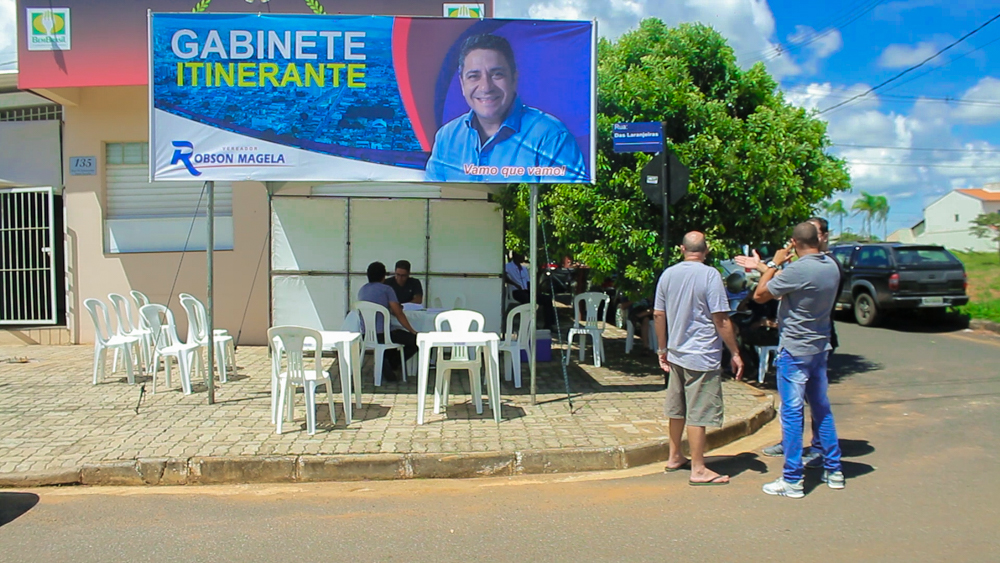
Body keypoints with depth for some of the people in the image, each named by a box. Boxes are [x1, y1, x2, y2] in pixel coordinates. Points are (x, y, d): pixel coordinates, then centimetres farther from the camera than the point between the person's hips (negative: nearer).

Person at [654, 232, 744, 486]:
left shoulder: (668, 274, 5)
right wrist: (735, 354, -7)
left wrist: (662, 349, 19)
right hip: (702, 357, -6)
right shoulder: (710, 275, -13)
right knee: (698, 414, 0)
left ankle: (674, 457, 32)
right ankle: (698, 470, 8)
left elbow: (658, 315, 9)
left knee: (677, 409, 18)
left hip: (676, 353, 6)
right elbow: (721, 320, -15)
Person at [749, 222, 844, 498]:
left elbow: (760, 295, -12)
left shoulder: (798, 270, -22)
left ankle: (792, 481, 2)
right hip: (819, 348, 8)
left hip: (794, 351, -8)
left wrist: (774, 263, -2)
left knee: (792, 413, -2)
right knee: (822, 409, 17)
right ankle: (834, 471, 27)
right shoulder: (831, 266, 4)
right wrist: (764, 267, 23)